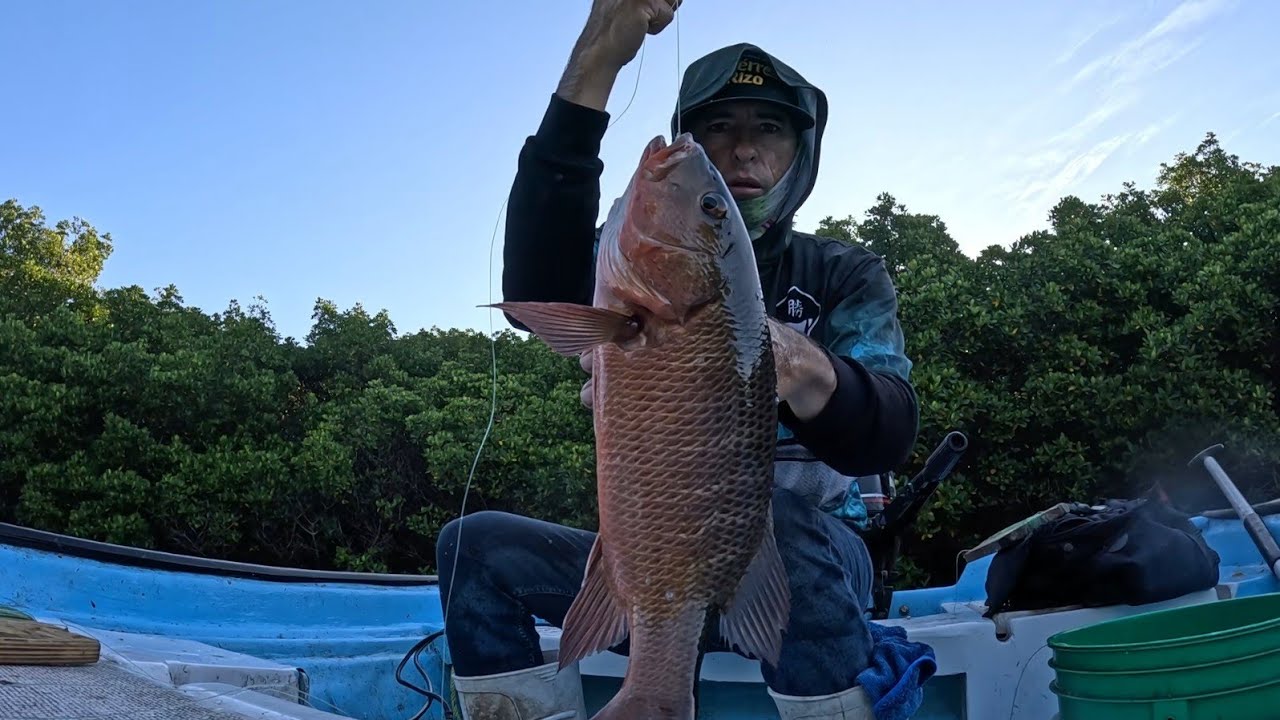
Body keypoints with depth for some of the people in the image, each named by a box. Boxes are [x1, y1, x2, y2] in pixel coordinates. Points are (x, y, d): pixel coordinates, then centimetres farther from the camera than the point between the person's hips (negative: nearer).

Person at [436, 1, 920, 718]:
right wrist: (594, 63, -30)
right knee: (477, 545, -18)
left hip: (816, 569, -2)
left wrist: (805, 373, -45)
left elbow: (888, 434, -20)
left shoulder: (845, 274, 0)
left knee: (778, 521, -35)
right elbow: (536, 294, -22)